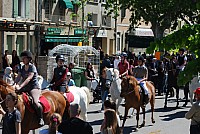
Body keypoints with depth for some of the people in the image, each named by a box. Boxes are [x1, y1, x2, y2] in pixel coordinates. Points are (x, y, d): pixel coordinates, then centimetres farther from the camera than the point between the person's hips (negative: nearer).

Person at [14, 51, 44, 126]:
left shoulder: (32, 67, -9)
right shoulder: (22, 68, 14)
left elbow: (29, 78, -22)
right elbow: (18, 77, 3)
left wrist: (20, 86, -33)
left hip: (34, 88, -8)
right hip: (25, 88, 8)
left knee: (35, 102, -32)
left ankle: (41, 118, -14)